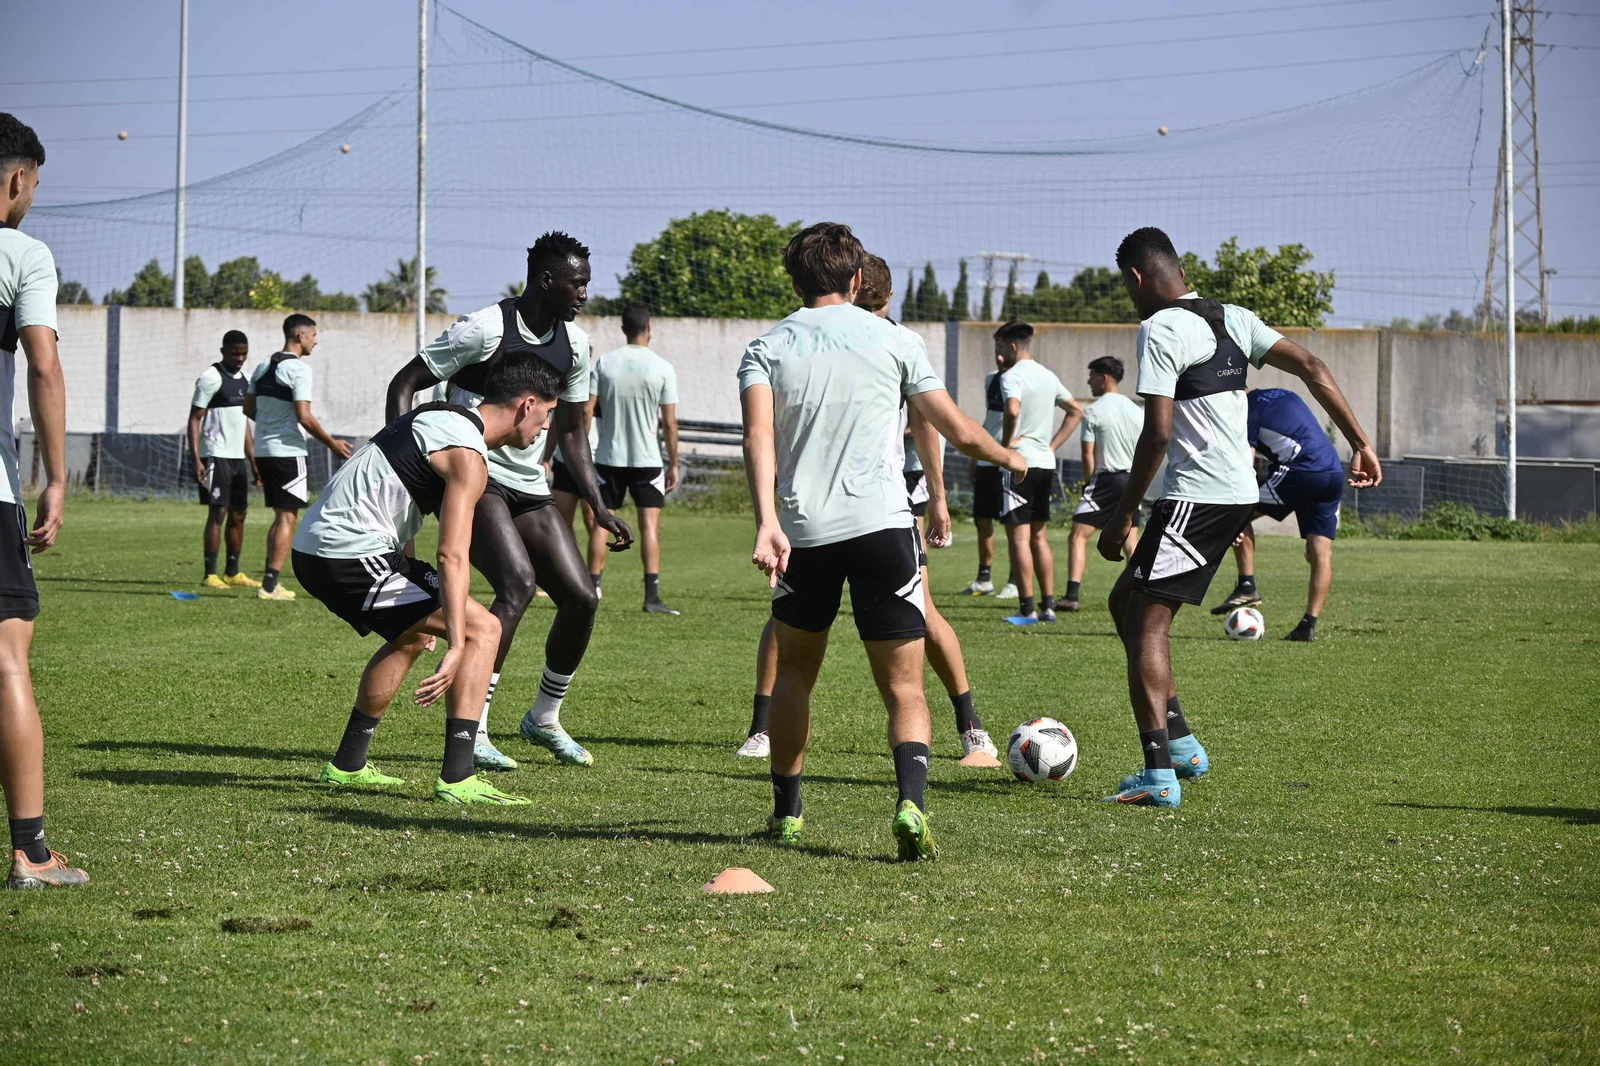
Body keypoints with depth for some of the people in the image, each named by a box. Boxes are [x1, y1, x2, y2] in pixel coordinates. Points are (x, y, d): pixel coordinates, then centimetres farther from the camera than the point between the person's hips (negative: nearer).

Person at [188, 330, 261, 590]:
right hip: (216, 456, -8)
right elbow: (194, 419, -11)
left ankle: (233, 573, 17)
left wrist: (253, 462, 19)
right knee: (218, 513, -10)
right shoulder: (211, 378, -9)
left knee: (239, 514, 9)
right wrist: (196, 459, -20)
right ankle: (210, 575, -8)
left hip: (238, 457, 8)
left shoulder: (244, 380, 15)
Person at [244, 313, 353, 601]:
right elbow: (304, 417, -18)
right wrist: (332, 443, -7)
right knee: (287, 517, -3)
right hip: (288, 451, -8)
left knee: (281, 516, 17)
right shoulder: (298, 368, -13)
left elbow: (249, 408, 17)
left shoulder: (262, 368, 12)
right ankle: (270, 585, -8)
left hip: (263, 450, 8)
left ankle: (270, 582, 16)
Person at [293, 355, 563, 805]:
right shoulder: (468, 455, -13)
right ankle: (457, 778, -16)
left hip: (313, 548, 10)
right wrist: (456, 649, -28)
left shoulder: (442, 415, 17)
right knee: (483, 628, -9)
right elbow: (452, 557, -22)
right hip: (350, 555, -10)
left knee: (413, 635, 31)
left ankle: (347, 765, 34)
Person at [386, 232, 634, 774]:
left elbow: (570, 431, 19)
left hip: (529, 488, 7)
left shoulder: (574, 344, 8)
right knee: (517, 583, -27)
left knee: (581, 598, -1)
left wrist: (598, 507, 12)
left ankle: (544, 718, 21)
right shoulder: (484, 329, -14)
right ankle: (470, 730, -22)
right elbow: (404, 384, -10)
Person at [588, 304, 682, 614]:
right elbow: (669, 423, -5)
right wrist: (673, 464, 3)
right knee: (650, 525, -1)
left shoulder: (604, 363, -2)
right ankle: (652, 597, -9)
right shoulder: (662, 369, -6)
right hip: (647, 459, -2)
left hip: (609, 458, 2)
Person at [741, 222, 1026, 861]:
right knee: (904, 687, 1)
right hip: (882, 524, -1)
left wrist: (767, 522, -21)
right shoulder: (894, 341, 7)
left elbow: (759, 435, -11)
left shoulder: (766, 350, 8)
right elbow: (960, 432, 8)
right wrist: (1009, 458, 28)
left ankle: (786, 810, 26)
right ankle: (911, 803, -23)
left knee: (795, 672, 23)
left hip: (802, 530, 1)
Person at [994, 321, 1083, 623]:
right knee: (1040, 537, 13)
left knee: (1019, 537, -4)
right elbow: (1076, 411, 24)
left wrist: (1006, 445, -15)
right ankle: (1048, 605, 13)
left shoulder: (1012, 377, -11)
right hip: (1046, 463, 8)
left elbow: (1012, 410, -30)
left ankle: (1027, 608, -7)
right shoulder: (1048, 377, 15)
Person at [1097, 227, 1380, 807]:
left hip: (1195, 496, -9)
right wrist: (1360, 444, 11)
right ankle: (1181, 742, 16)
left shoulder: (1160, 330, -12)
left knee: (1147, 622, -7)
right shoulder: (1232, 319, 13)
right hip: (1240, 492, 9)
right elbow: (1311, 367, 10)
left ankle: (1159, 774, -15)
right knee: (1125, 600, 18)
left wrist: (1123, 514, -11)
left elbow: (1157, 434, -17)